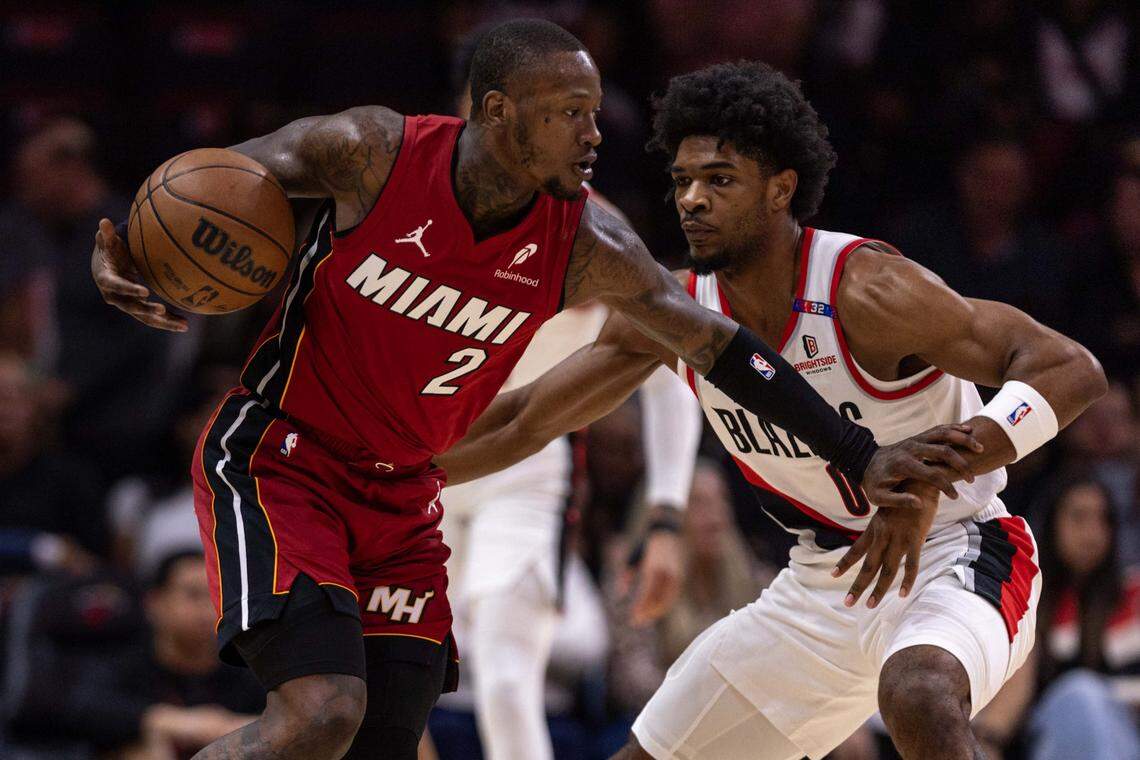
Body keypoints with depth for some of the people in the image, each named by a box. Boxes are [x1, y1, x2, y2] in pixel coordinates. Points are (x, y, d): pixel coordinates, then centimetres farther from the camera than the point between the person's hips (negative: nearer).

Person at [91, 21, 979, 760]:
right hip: (276, 460, -5)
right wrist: (116, 254, -24)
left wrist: (861, 459, -1)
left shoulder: (586, 247, -10)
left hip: (402, 496, 5)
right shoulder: (373, 153, -18)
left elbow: (719, 345, -2)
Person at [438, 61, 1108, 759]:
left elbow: (1072, 371, -28)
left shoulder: (865, 292, -24)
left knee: (920, 695, -41)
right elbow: (526, 419, 7)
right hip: (823, 584, 7)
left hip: (950, 554, -7)